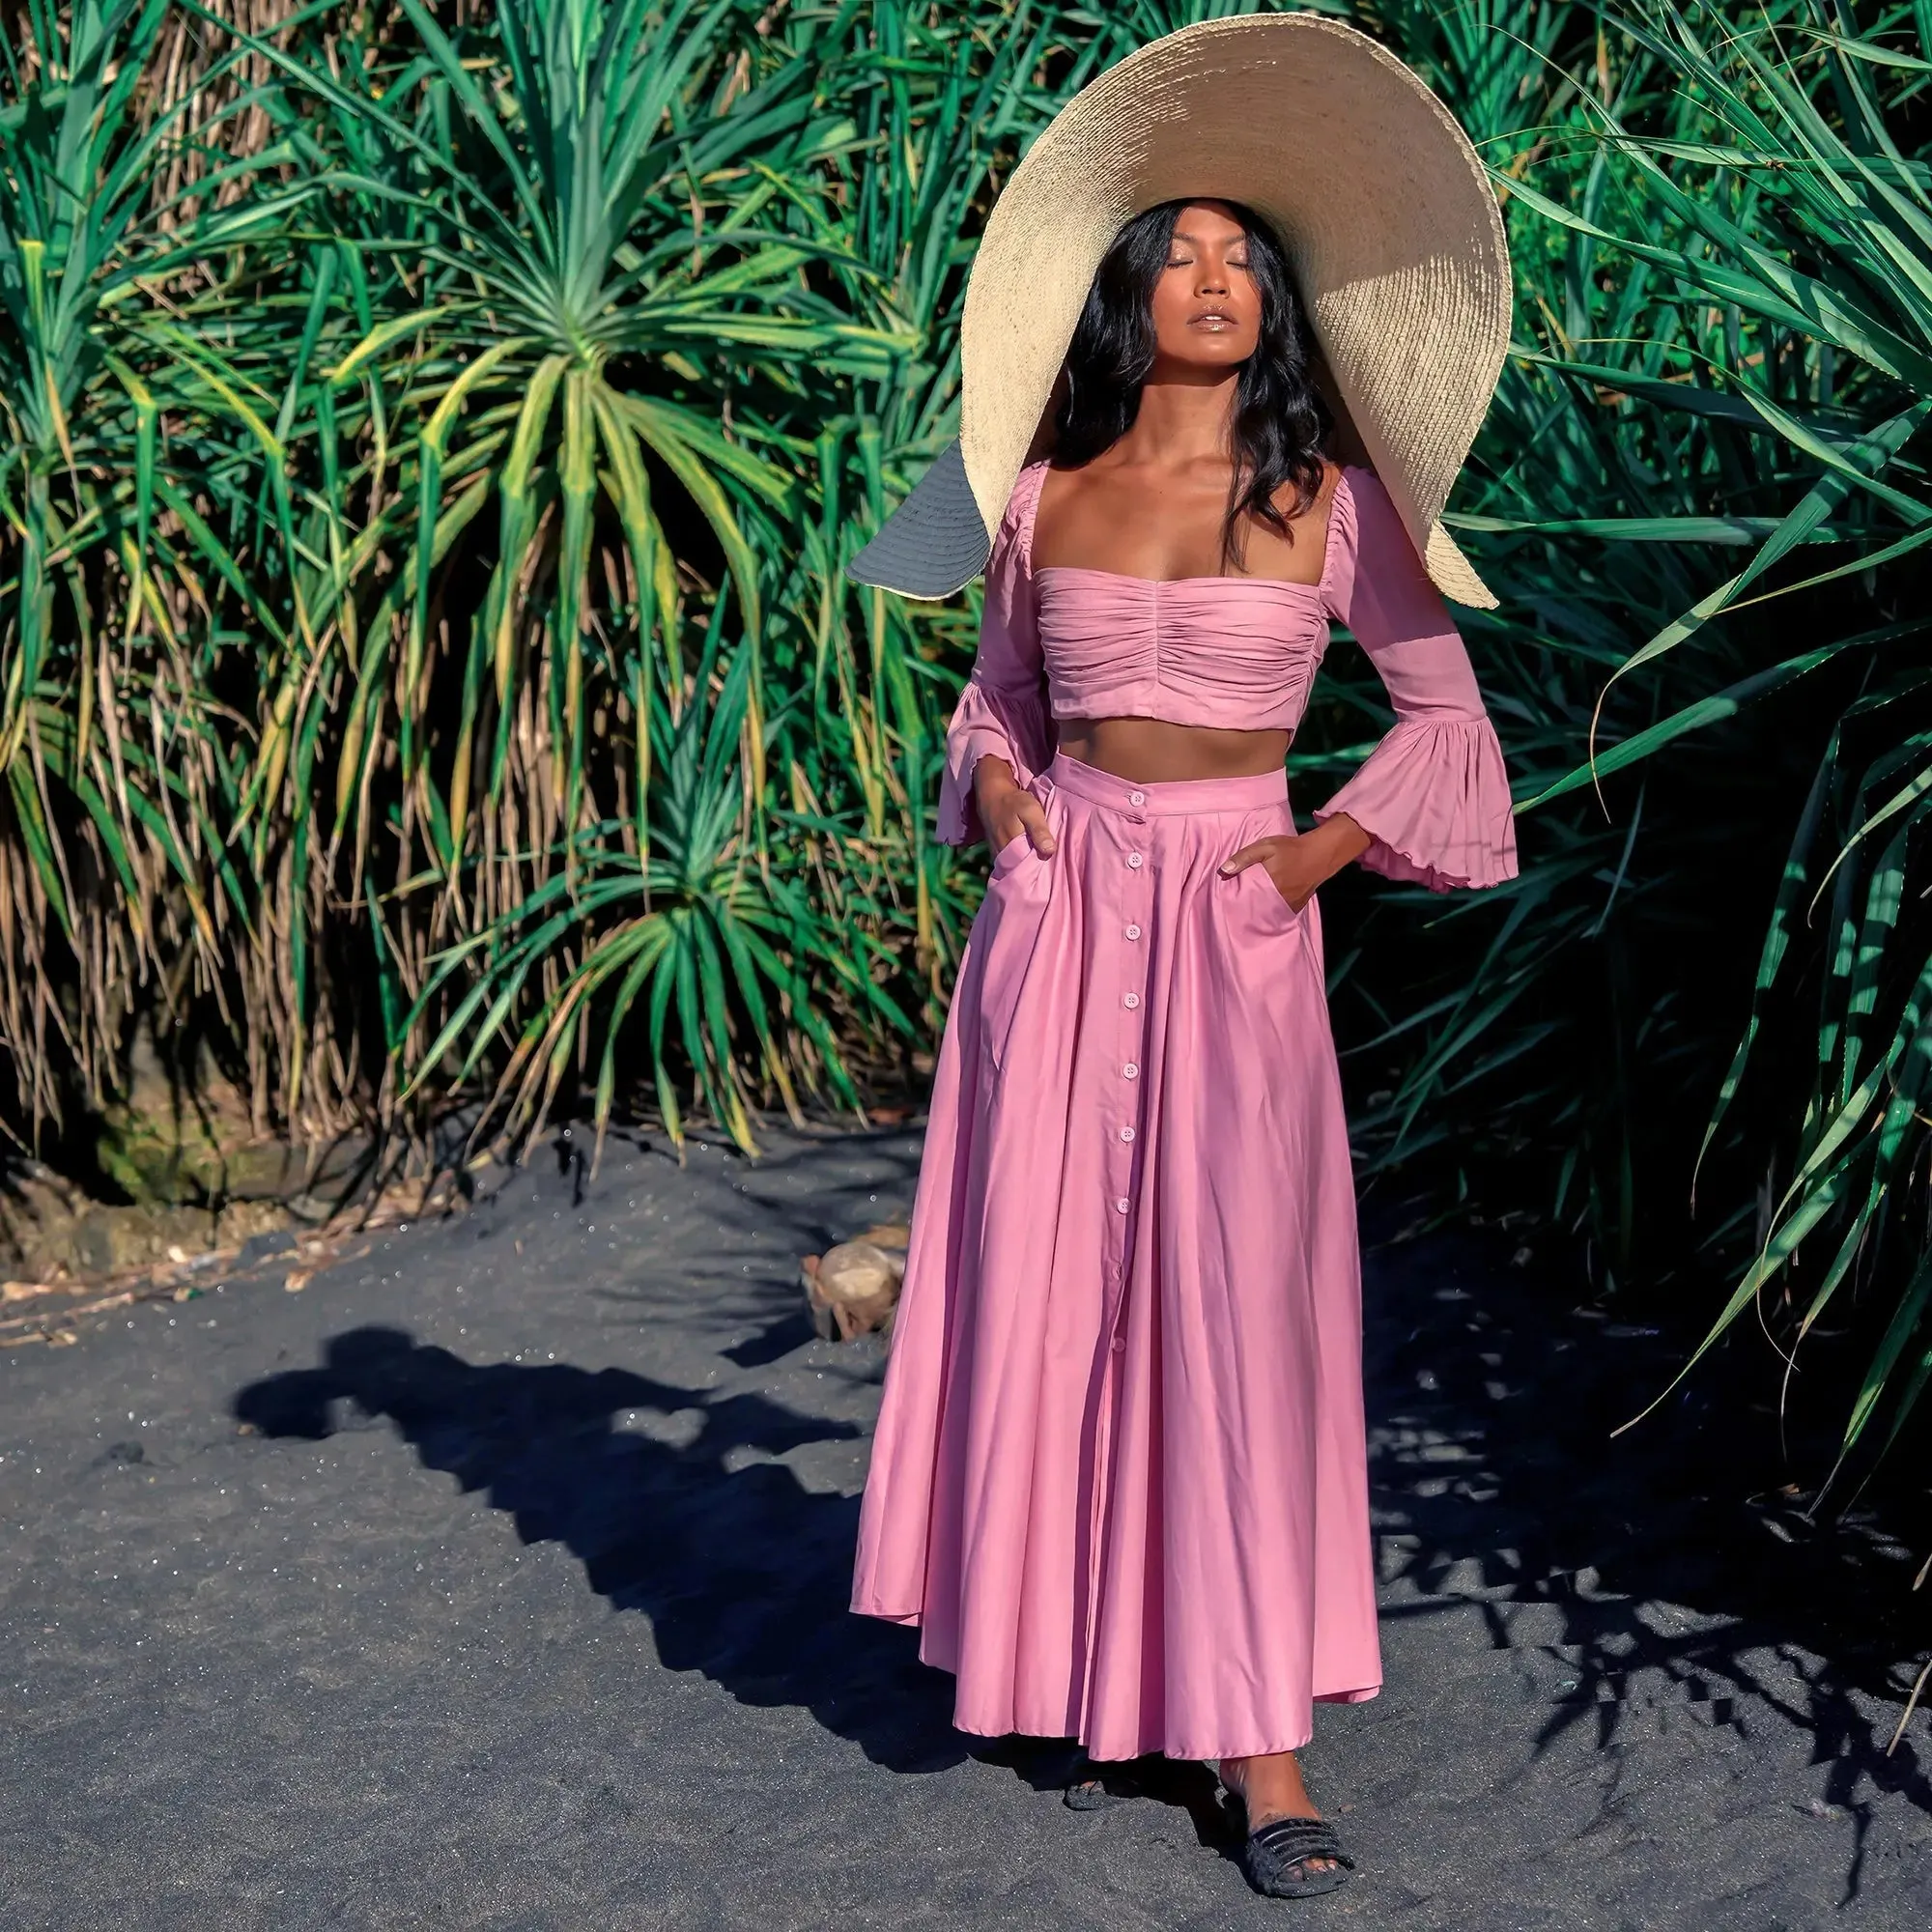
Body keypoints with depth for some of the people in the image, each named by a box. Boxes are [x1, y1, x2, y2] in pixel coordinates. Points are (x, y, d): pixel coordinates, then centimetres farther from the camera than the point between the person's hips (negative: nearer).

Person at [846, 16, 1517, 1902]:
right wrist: (996, 798, 1)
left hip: (1239, 919, -2)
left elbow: (1443, 710, 9)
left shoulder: (1330, 499, 2)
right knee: (1052, 1287, 4)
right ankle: (1083, 1661, 21)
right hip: (1063, 904, 2)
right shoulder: (1044, 497, 7)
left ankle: (1258, 1738, -2)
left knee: (1239, 1304, -8)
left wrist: (1329, 847, -3)